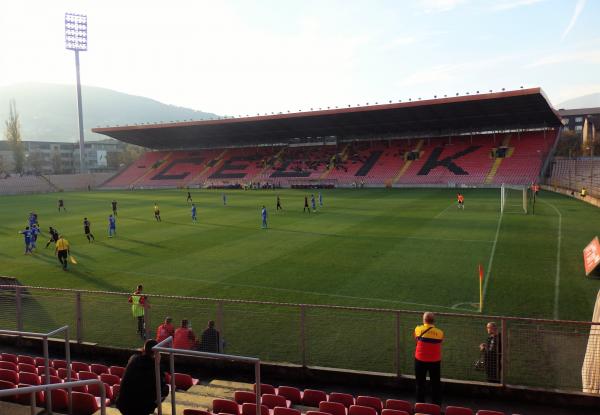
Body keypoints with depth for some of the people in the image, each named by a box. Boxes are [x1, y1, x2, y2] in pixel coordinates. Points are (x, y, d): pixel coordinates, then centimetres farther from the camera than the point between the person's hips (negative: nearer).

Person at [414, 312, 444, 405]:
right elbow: (439, 344, 2)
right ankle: (437, 404, 20)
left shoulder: (418, 329, -9)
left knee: (420, 383, 12)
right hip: (435, 361, 1)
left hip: (420, 360, -1)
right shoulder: (440, 332, -7)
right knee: (436, 384, 14)